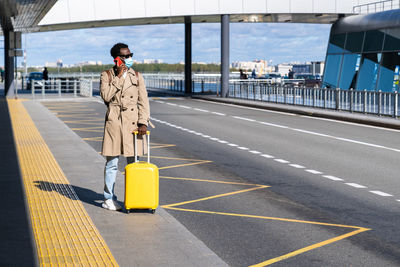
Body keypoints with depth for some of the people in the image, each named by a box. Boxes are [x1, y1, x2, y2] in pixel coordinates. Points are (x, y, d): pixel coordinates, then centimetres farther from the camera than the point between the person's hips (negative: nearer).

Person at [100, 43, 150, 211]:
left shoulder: (137, 76, 10)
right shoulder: (107, 75, 4)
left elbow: (143, 101, 6)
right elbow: (106, 95, -11)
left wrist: (143, 122, -6)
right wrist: (118, 77, -12)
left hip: (133, 123, 2)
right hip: (114, 122, -2)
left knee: (133, 162, 6)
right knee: (112, 162, 1)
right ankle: (109, 199, 11)